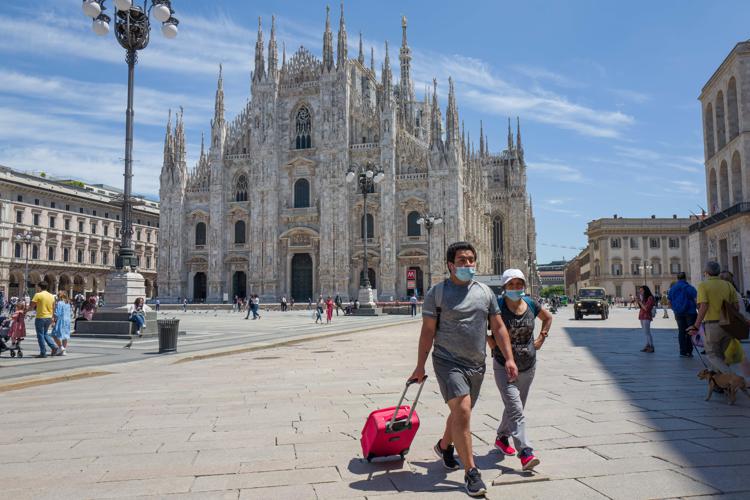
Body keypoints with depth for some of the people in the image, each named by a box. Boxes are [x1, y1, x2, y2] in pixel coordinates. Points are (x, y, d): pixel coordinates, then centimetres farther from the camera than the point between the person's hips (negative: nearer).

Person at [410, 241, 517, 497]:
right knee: (462, 411, -17)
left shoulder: (485, 292, 8)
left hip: (476, 364, 5)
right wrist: (420, 366, -4)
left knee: (461, 413, 17)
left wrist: (509, 358, 2)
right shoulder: (437, 293, -5)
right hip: (448, 361, -5)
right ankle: (471, 472, -5)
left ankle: (444, 446, 45)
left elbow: (498, 327, 11)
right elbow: (427, 331, -3)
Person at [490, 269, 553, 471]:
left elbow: (548, 317, 19)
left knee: (515, 407, 18)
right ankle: (526, 453, -14)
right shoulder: (497, 306, -14)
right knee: (515, 410, -13)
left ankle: (502, 438, 39)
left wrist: (541, 338, 8)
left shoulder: (531, 304, -1)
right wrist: (489, 341, -13)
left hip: (528, 365, 5)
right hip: (504, 365, -5)